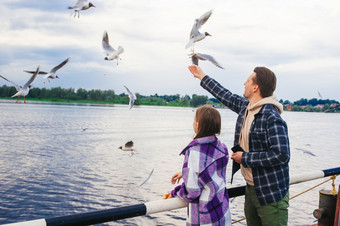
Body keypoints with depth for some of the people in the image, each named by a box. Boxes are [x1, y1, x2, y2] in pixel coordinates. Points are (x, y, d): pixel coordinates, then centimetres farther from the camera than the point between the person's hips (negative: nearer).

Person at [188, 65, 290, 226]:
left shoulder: (272, 118, -20)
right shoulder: (245, 106, 6)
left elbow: (282, 155, -26)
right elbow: (226, 96, 24)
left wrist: (245, 158, -18)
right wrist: (202, 76, 34)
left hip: (271, 194, -8)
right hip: (251, 189, 9)